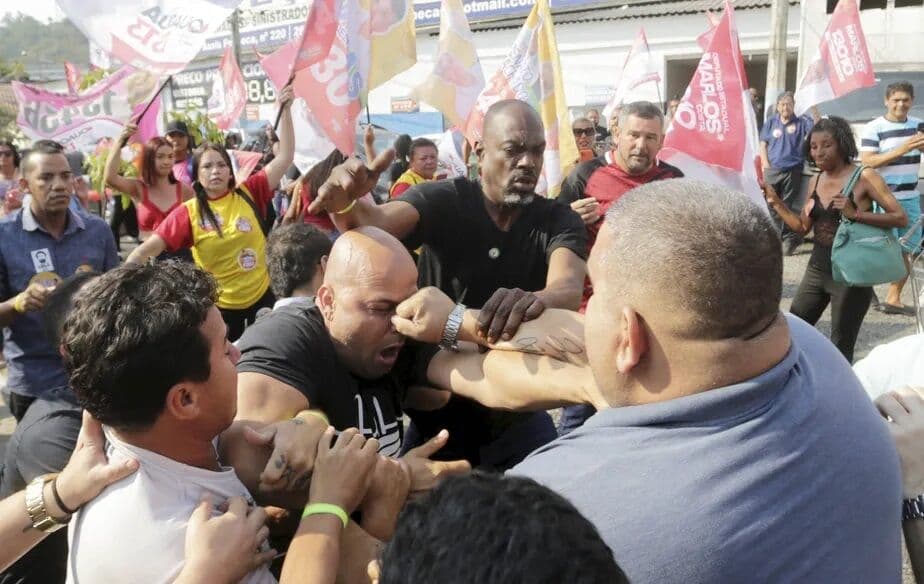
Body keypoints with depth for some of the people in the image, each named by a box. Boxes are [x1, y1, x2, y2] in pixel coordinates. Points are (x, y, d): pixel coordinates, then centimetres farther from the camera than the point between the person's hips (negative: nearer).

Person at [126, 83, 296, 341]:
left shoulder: (250, 193, -5)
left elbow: (285, 157, -7)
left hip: (261, 297, 1)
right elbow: (147, 249, -11)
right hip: (217, 306, -1)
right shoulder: (188, 212, -7)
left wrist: (285, 110, -12)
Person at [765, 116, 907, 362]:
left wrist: (856, 214, -27)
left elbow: (901, 218, -15)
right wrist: (776, 202, 2)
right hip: (816, 269, 7)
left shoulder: (864, 177, -11)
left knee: (840, 350, 2)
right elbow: (802, 227, 12)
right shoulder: (818, 180, 7)